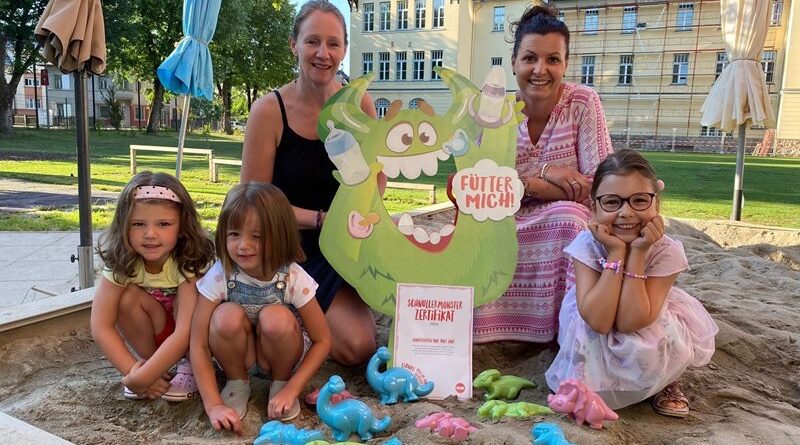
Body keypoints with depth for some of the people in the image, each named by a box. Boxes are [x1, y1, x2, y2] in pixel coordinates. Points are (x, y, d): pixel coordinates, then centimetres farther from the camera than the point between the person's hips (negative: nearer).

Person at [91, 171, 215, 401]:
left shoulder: (190, 262, -30)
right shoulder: (123, 261, -20)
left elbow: (185, 333, -35)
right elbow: (101, 327, -20)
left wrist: (140, 378, -33)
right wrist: (132, 370, -28)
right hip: (156, 333, 3)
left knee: (185, 300, -32)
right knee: (128, 297, -24)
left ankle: (192, 366, -10)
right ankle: (152, 362, -6)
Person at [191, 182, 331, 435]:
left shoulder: (293, 278, -23)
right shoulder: (220, 276, -22)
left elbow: (322, 341, -15)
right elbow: (198, 346, -20)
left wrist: (291, 390, -22)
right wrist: (214, 405, -27)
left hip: (279, 355, 0)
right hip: (238, 355, 1)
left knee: (275, 318, -33)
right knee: (228, 316, -31)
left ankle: (280, 383, -4)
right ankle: (237, 383, -4)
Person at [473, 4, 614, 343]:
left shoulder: (583, 102, -11)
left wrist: (522, 183, -22)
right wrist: (544, 173, -23)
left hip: (566, 225, -1)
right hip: (506, 227, 2)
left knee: (567, 215, -34)